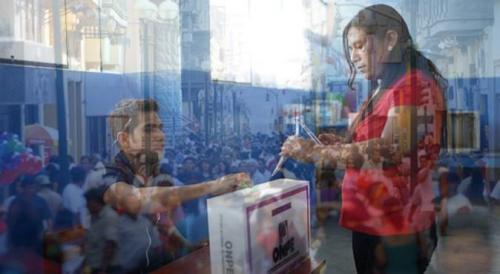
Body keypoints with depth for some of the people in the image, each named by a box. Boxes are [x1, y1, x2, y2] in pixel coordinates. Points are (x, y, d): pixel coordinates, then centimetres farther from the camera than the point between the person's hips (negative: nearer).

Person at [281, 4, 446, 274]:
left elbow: (390, 151, -25)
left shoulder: (414, 84, -13)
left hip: (394, 228, -8)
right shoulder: (382, 91, 14)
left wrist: (314, 151, -22)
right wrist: (341, 144, 1)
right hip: (370, 221, 8)